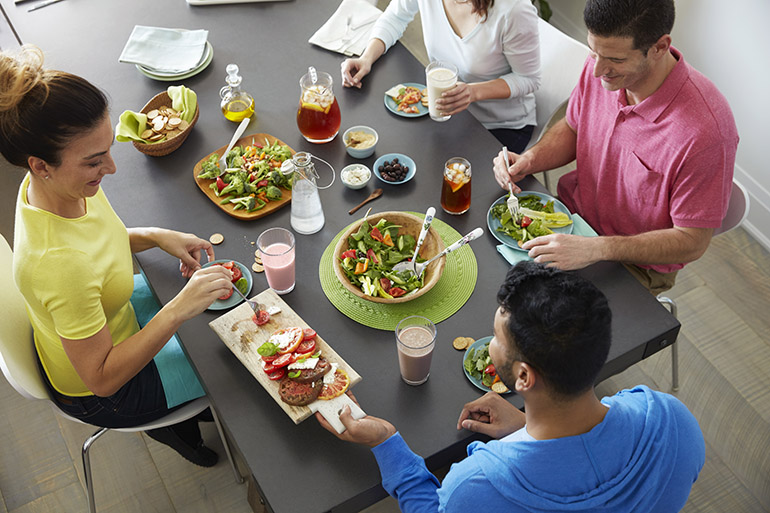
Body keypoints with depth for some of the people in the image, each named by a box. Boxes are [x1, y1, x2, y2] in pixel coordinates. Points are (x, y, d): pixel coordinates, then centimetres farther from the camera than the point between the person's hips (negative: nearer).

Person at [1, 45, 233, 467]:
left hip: (105, 328, 7)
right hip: (97, 395, -7)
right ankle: (173, 426, 39)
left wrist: (155, 236, -11)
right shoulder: (59, 264, -43)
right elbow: (103, 378, -32)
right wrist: (179, 310, -38)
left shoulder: (55, 185, -18)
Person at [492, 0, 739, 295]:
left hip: (637, 265, -5)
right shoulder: (601, 66, -14)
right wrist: (529, 160, -13)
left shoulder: (705, 131, -33)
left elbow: (692, 242, -24)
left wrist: (596, 249, -34)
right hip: (574, 211, 6)